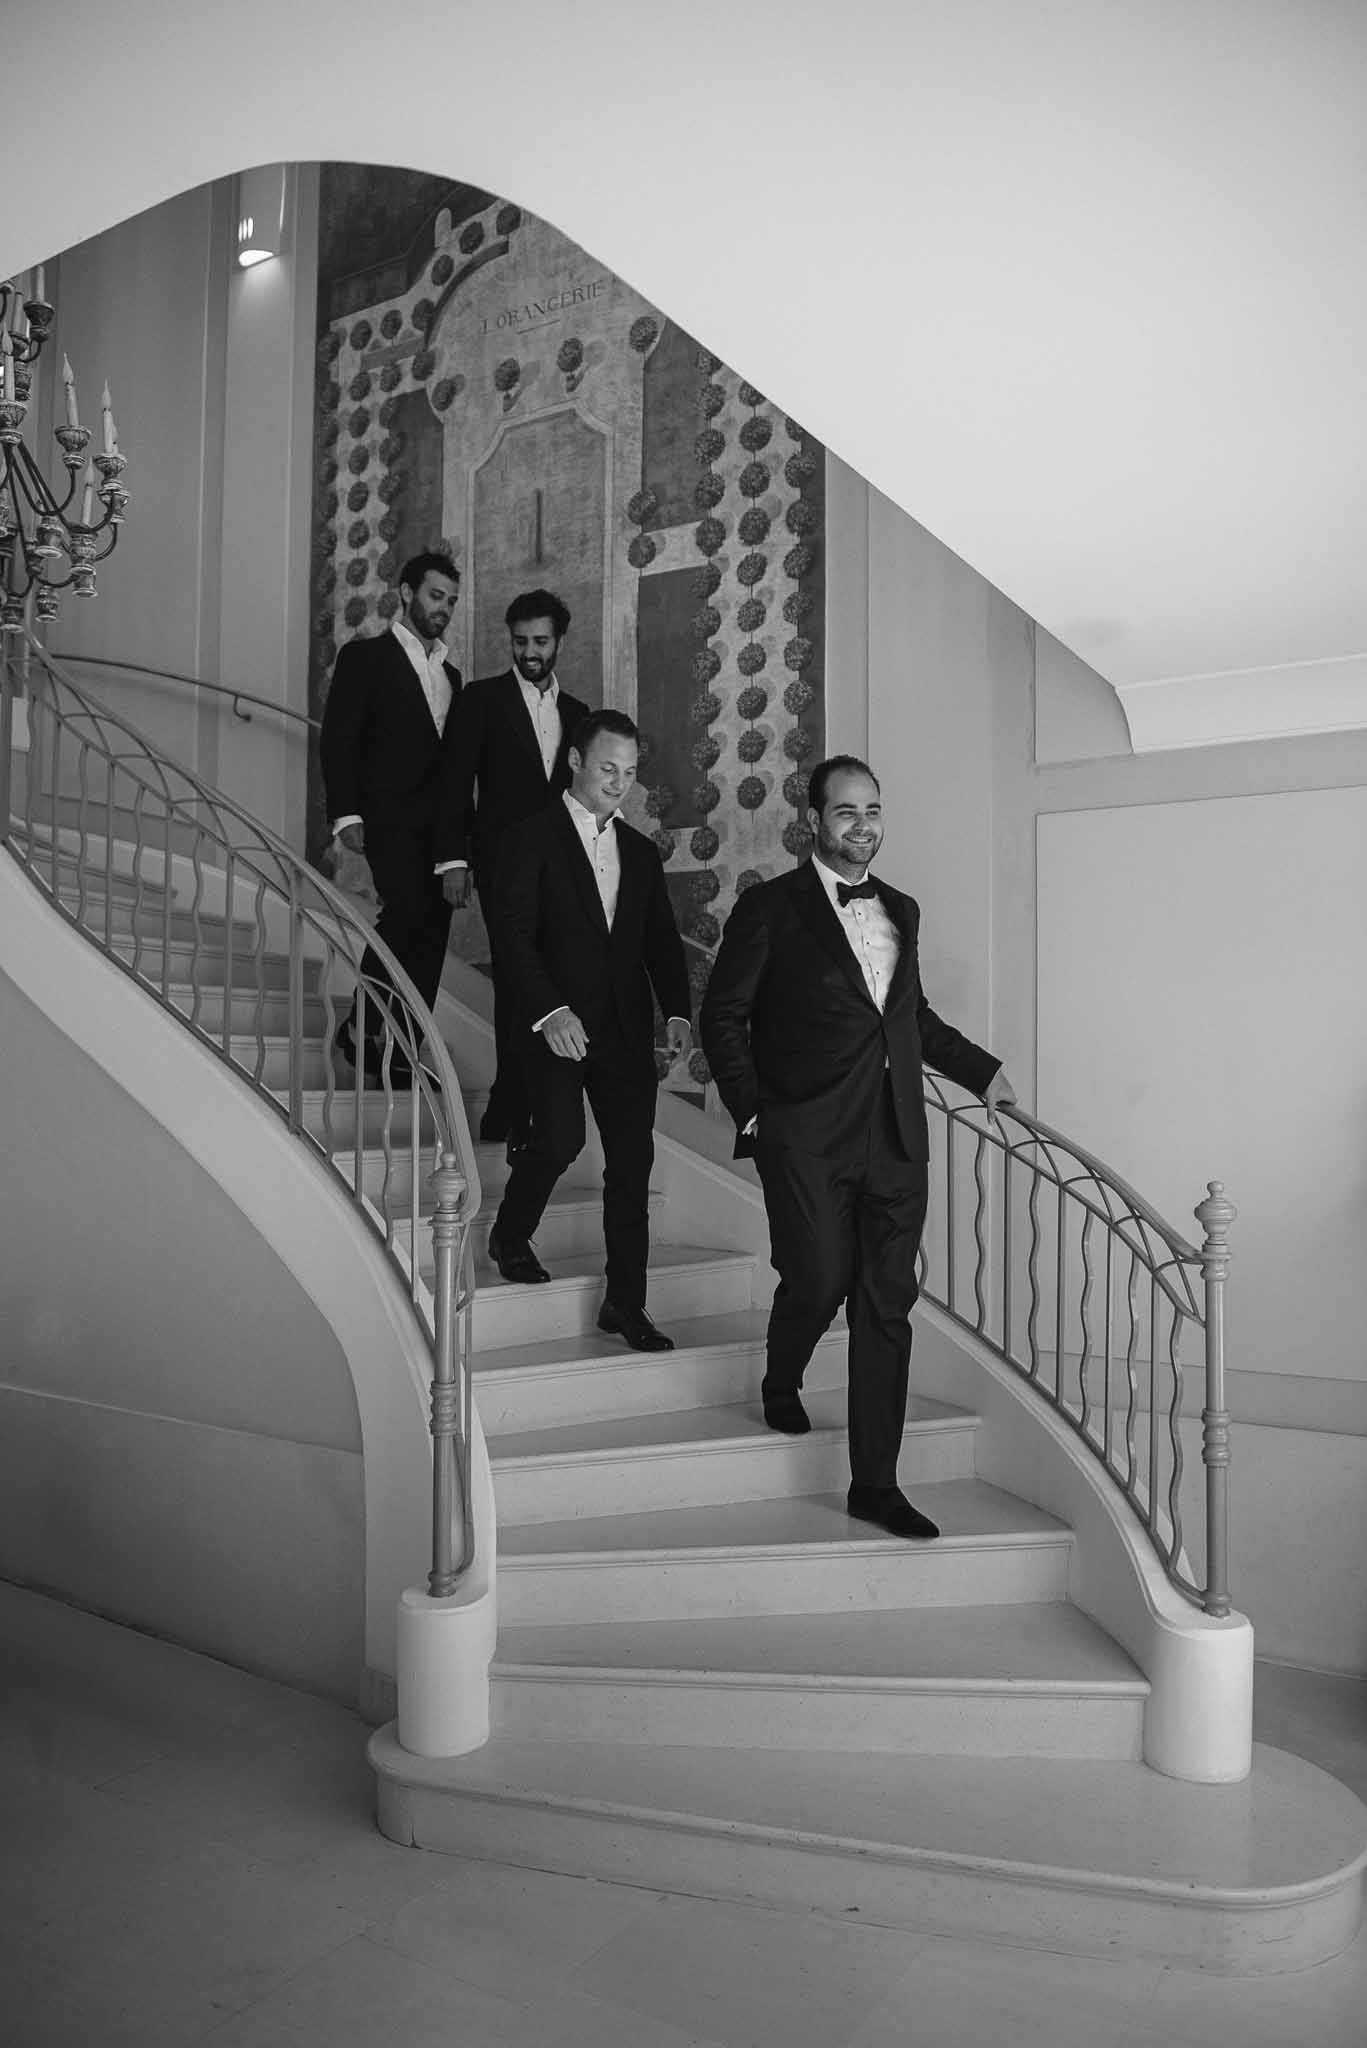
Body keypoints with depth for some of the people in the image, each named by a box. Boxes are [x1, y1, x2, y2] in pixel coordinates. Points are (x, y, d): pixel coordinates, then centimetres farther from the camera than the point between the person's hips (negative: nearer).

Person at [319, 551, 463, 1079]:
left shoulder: (450, 674, 23)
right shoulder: (365, 657, 5)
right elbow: (338, 739, -2)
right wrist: (346, 815, -13)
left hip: (441, 826, 6)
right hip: (389, 817, -6)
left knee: (431, 934, -1)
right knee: (406, 910, -22)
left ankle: (403, 1055, 4)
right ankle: (359, 1029, -7)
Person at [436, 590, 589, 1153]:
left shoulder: (576, 712, 17)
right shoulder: (482, 698, 4)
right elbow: (457, 783, 0)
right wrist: (453, 859, -8)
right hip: (502, 859, -4)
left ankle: (507, 1110, 14)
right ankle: (518, 1116, -5)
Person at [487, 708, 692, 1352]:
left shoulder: (641, 852, 16)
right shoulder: (533, 840, -1)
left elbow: (663, 941, 14)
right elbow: (515, 938, -9)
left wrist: (677, 1012, -1)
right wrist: (549, 1011, -21)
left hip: (626, 1031, 5)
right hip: (558, 1025, -4)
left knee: (633, 1159, 1)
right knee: (560, 1140, -13)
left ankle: (625, 1304, 10)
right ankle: (509, 1236, 19)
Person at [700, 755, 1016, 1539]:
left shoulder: (901, 910, 18)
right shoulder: (771, 908, 1)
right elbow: (723, 1017, 1)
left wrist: (980, 1069, 21)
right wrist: (752, 1108, -7)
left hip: (895, 1139, 5)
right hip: (807, 1136, -4)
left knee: (888, 1304, 3)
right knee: (821, 1278, -9)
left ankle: (876, 1482, 12)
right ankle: (781, 1383, 27)